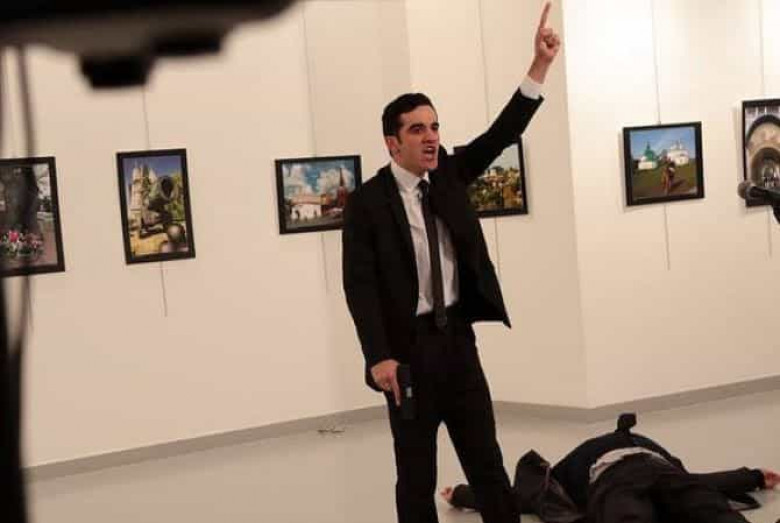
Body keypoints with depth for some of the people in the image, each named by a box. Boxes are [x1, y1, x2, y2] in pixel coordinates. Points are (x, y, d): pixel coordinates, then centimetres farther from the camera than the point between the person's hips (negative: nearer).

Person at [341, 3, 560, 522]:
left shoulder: (448, 175, 6)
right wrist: (379, 356, -21)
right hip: (409, 346, -4)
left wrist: (540, 64, -13)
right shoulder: (367, 202, -9)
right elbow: (359, 285, -12)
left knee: (487, 463, 9)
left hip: (458, 338, 5)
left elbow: (503, 134, -3)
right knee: (417, 475, 6)